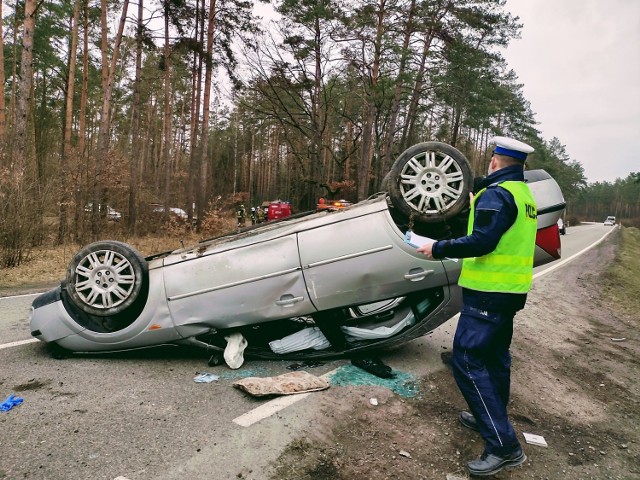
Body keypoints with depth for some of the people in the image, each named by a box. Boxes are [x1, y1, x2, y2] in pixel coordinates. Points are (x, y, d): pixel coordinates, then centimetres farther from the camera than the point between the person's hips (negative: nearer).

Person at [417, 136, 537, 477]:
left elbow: (481, 242, -26)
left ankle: (503, 445, -6)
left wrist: (439, 249, -14)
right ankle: (492, 418, 36)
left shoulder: (496, 193, -17)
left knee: (467, 361, -8)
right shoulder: (524, 194, 13)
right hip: (511, 291, 10)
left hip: (488, 292, -10)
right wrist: (477, 205, 28)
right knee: (495, 355, 20)